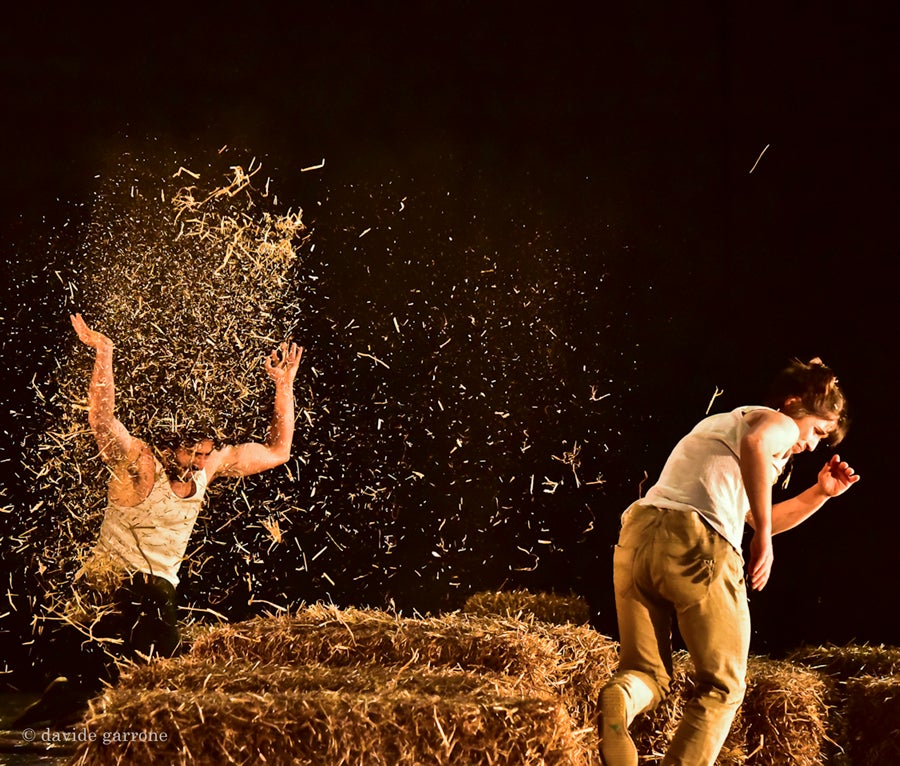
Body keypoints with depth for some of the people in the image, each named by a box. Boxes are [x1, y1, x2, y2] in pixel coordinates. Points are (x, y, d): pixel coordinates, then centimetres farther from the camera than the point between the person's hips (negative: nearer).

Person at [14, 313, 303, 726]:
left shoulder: (211, 464, 5)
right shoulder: (138, 464, -14)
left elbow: (277, 451, 13)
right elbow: (103, 420, -32)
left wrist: (284, 384, 4)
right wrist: (103, 354, -41)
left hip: (160, 591, 7)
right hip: (110, 581, -7)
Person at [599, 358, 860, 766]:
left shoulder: (722, 425, 36)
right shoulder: (778, 423, 9)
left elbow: (762, 517, 46)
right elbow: (756, 444, -20)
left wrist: (820, 493, 38)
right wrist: (763, 535, -17)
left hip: (638, 533, 7)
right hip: (697, 545, -7)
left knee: (649, 674, 13)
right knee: (722, 686, 7)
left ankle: (619, 700, -21)